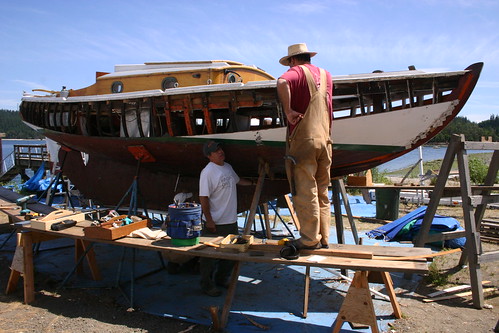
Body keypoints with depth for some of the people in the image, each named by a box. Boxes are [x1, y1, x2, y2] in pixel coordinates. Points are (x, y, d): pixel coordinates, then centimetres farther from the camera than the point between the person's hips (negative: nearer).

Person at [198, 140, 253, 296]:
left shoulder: (228, 167, 9)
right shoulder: (207, 172, -18)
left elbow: (238, 180, 28)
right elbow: (203, 197, -20)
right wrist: (209, 220, -20)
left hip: (231, 221, 9)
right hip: (215, 223, -9)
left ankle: (221, 279, 38)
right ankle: (207, 285, 21)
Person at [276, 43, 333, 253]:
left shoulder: (297, 72, -1)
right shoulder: (325, 74, 19)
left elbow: (282, 82, -25)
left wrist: (288, 110, -17)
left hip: (303, 139, -6)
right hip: (325, 140, 7)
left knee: (305, 191, -3)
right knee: (321, 192, 11)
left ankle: (310, 238, 0)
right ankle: (323, 238, 15)